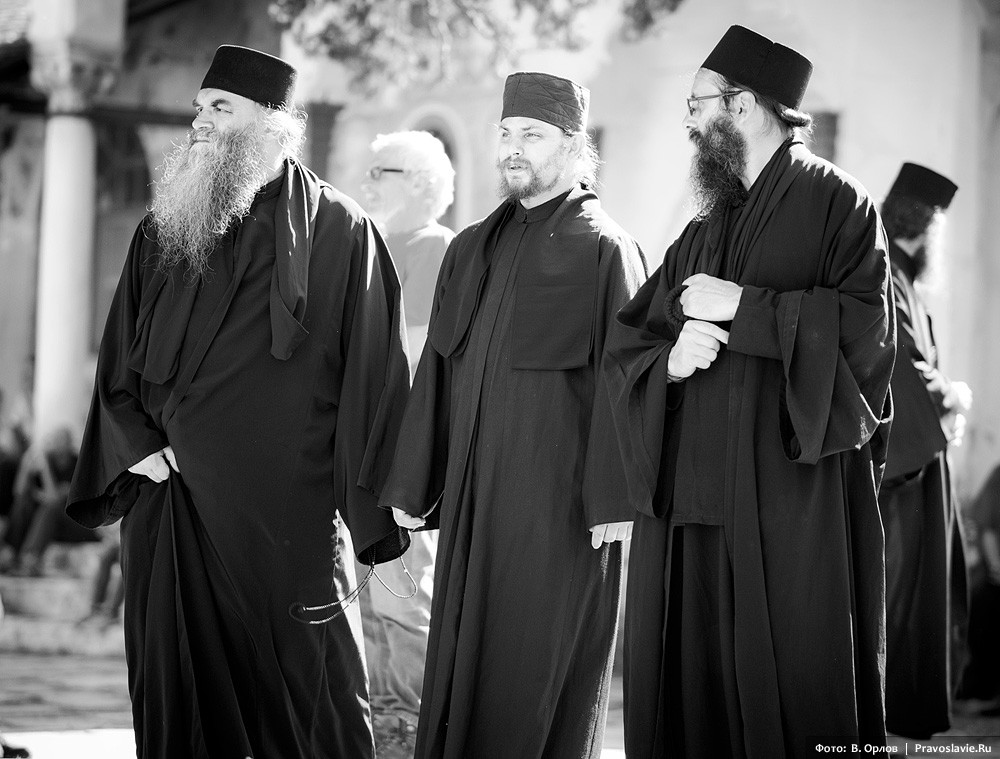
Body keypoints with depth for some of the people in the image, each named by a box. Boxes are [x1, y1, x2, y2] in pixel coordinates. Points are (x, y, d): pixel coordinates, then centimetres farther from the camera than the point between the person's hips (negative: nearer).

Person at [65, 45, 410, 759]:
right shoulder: (164, 230, 11)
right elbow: (119, 359, 17)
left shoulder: (338, 231, -2)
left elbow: (372, 371, -4)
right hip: (168, 508, 4)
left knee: (312, 701, 0)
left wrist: (369, 511, -7)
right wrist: (138, 447, 0)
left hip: (289, 516, -4)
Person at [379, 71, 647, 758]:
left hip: (556, 492, -6)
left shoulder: (604, 247, -4)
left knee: (544, 664, -2)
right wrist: (411, 487, 12)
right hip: (472, 491, 6)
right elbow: (435, 372, 15)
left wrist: (613, 499, -16)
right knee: (466, 648, 7)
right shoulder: (471, 249, 14)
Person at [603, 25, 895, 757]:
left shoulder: (835, 203, -1)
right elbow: (624, 348, 15)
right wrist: (670, 359, -7)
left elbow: (866, 331, -13)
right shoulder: (702, 233, 19)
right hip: (692, 502, 6)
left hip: (794, 508, -6)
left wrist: (742, 307, -11)